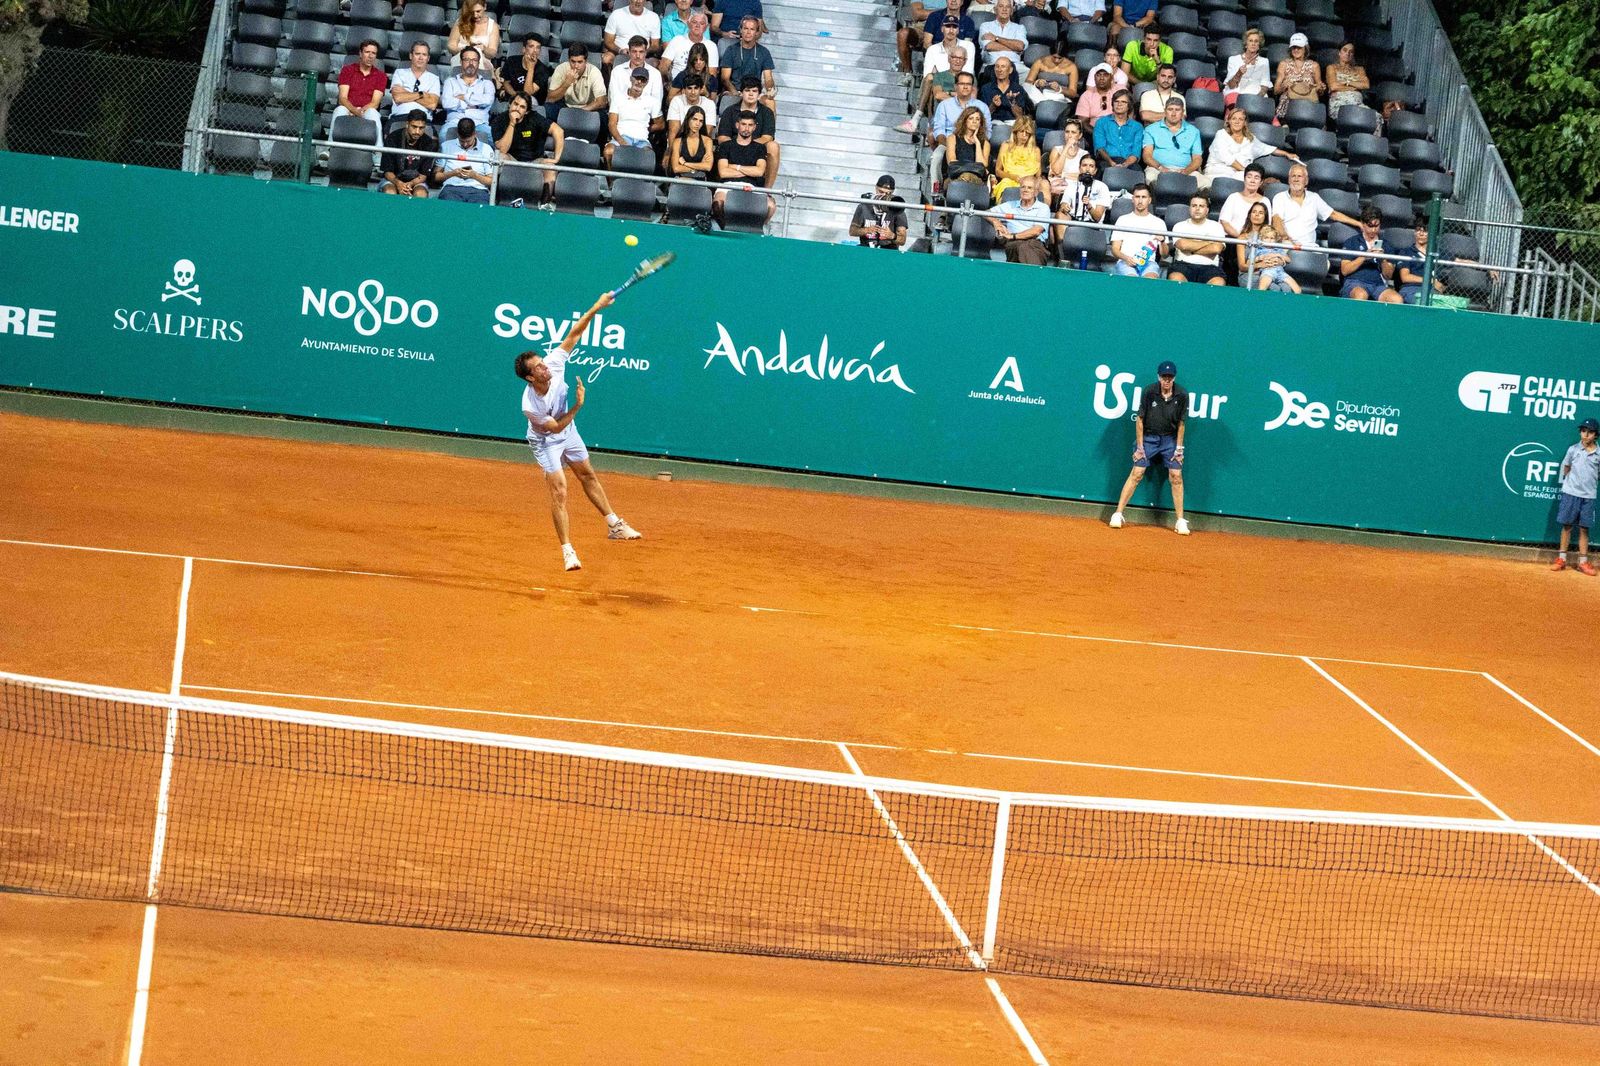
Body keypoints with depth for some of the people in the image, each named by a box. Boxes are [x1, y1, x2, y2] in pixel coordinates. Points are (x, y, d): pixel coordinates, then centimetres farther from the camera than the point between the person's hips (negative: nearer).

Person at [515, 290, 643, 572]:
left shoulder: (553, 364, -27)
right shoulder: (530, 406, -37)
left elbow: (573, 334, -20)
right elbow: (554, 427, -25)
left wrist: (596, 308, -27)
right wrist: (577, 406, -32)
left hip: (568, 432, 7)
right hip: (546, 441, -7)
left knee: (588, 476, 20)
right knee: (559, 493, -13)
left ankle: (614, 525, 35)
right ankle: (567, 551, -7)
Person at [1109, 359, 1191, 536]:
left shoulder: (1182, 396, -11)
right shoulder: (1149, 392, -14)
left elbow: (1181, 423, -3)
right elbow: (1140, 419, -8)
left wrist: (1179, 448, -3)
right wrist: (1139, 446, -8)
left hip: (1170, 439, 1)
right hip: (1148, 437, -1)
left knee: (1176, 476, -5)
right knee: (1136, 473, -6)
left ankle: (1180, 521, 2)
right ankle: (1118, 514, -1)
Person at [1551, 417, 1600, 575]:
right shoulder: (1573, 450, 1)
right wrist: (1570, 481, 8)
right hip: (1570, 493, -1)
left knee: (1584, 529, 4)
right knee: (1567, 526, 3)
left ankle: (1583, 563, 8)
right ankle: (1561, 559, 9)